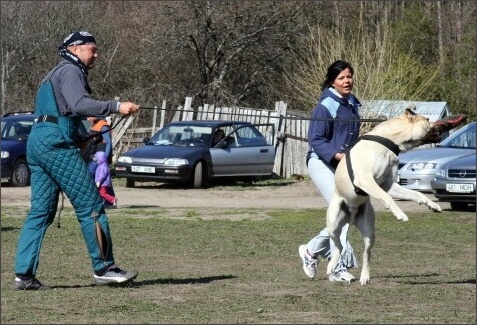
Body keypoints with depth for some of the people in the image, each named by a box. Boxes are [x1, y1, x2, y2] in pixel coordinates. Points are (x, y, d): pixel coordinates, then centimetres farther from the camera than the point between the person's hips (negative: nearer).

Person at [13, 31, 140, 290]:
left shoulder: (56, 74, 27)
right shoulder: (70, 71, -5)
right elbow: (78, 104, -21)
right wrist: (116, 107, -26)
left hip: (37, 142, 10)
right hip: (57, 143, -10)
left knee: (41, 211, 7)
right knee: (90, 205, -6)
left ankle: (23, 274, 0)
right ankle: (104, 268, -4)